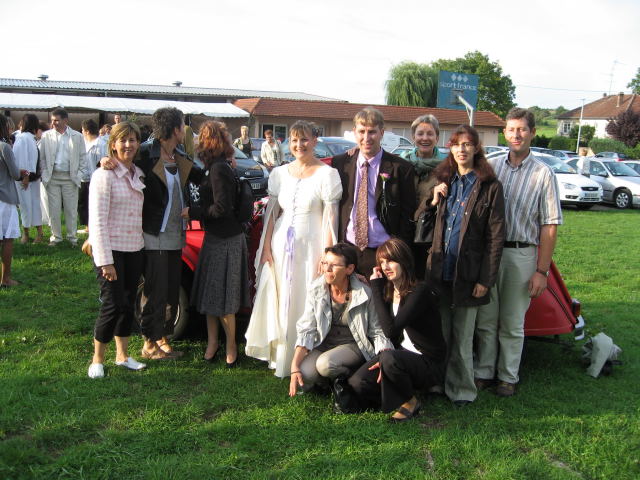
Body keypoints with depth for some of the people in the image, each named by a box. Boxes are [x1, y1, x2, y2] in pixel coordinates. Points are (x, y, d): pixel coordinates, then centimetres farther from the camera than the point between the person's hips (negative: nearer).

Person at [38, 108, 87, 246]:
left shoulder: (77, 136, 2)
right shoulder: (46, 136, 5)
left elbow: (83, 157, 6)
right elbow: (41, 156, 7)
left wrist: (79, 174, -2)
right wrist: (45, 174, -2)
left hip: (70, 177, -1)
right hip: (52, 177, 1)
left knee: (71, 209, 4)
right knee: (53, 209, 4)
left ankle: (72, 236, 16)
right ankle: (55, 236, 16)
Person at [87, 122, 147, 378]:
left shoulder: (138, 174, 10)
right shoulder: (104, 175, -12)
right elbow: (97, 221, -16)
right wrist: (105, 261, -19)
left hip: (134, 249, 7)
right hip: (111, 250, -6)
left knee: (128, 303, 12)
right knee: (113, 304, -6)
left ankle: (122, 355, 25)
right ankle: (97, 360, 10)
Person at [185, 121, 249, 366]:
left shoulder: (218, 169, -18)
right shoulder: (215, 168, 11)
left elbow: (222, 208, -21)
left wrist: (191, 212, -13)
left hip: (225, 241, -9)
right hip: (215, 238, 9)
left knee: (221, 298, 0)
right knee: (210, 292, 14)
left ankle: (231, 345, 12)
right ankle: (213, 341, 23)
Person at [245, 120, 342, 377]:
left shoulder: (326, 174, -5)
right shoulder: (280, 173, 9)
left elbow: (330, 218, -8)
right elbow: (271, 213, 10)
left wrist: (326, 256, -13)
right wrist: (266, 248, 2)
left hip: (310, 246, -5)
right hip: (280, 245, 5)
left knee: (306, 303, 0)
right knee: (278, 300, 9)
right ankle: (278, 354, 23)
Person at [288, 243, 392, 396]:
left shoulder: (364, 294, -13)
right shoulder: (316, 290, -5)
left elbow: (378, 333, -6)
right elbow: (306, 331, -8)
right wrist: (294, 367, -19)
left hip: (353, 346, -3)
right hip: (323, 345, 3)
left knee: (325, 364, -33)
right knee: (304, 374, -26)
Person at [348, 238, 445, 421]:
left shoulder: (420, 291, -19)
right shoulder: (388, 290, 5)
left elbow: (391, 330, -30)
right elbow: (390, 335, 8)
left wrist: (376, 289, -25)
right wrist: (383, 360, -11)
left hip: (429, 365, -6)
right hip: (401, 354, 6)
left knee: (389, 358, -36)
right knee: (356, 384, -15)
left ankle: (411, 402, -8)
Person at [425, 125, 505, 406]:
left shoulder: (490, 187, -5)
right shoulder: (443, 181, 10)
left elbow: (495, 236, -6)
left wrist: (486, 279, -10)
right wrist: (434, 202, -4)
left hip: (467, 272, -4)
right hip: (439, 269, 4)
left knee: (462, 337, 5)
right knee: (438, 331, 12)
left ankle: (462, 389, 19)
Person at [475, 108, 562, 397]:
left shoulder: (542, 174, -3)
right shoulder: (491, 166, 4)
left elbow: (550, 225, -5)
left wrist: (541, 270, -10)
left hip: (521, 255, -2)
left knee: (512, 323, 8)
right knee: (485, 319, 10)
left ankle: (508, 377, 21)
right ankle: (483, 372, 22)